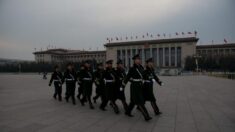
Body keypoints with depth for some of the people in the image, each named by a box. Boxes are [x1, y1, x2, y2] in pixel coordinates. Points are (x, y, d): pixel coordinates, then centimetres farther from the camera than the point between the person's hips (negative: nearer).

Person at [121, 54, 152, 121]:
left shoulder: (141, 68, 7)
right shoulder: (132, 69, -12)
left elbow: (143, 76, 18)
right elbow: (127, 77, -8)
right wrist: (122, 86, -5)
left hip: (140, 86, 8)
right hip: (134, 86, -8)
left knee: (134, 100, 18)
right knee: (140, 102, -6)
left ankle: (128, 112, 35)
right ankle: (146, 116, -3)